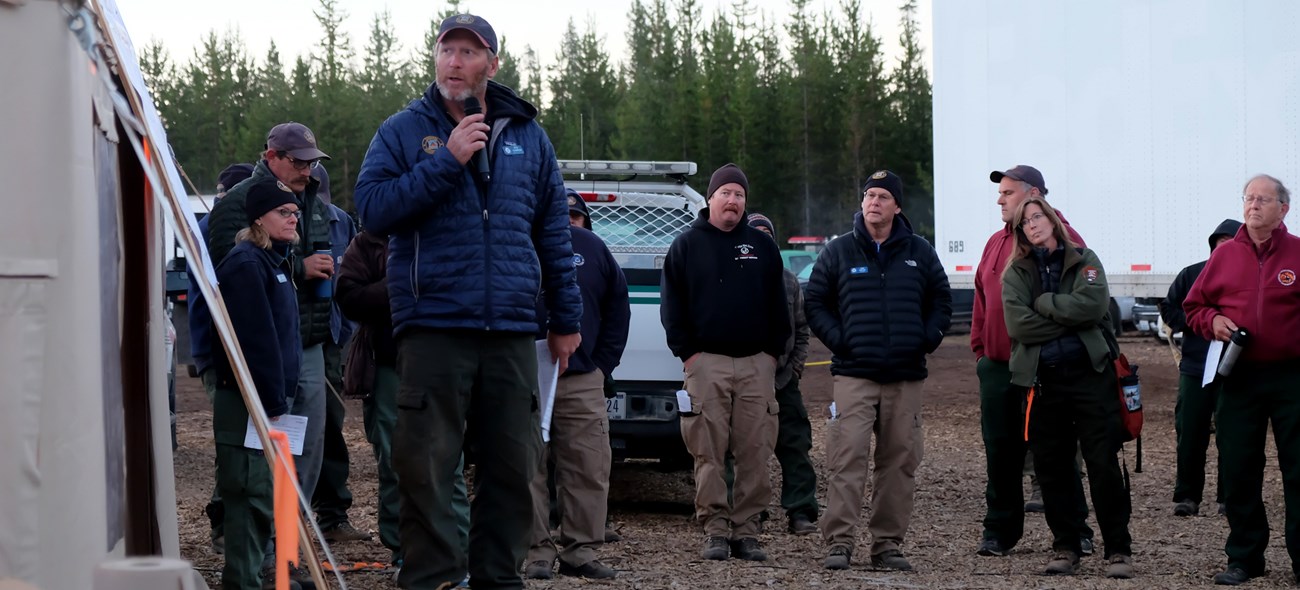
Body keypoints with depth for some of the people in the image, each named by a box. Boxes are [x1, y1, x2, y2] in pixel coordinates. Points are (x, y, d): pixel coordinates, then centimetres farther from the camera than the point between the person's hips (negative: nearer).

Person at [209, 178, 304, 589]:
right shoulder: (246, 264, -13)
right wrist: (272, 401, -20)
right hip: (248, 401, -10)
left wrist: (279, 397, 16)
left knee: (265, 489, 15)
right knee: (254, 490, -8)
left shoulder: (274, 261, 18)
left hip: (268, 399, 10)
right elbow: (255, 339, -19)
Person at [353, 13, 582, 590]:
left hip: (512, 332, 3)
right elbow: (371, 207, -9)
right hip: (433, 327, -3)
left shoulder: (527, 135, 13)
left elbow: (553, 233, 17)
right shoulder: (403, 131, 5)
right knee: (426, 466, -5)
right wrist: (446, 162, -14)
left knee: (513, 466, 6)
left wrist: (566, 319, 16)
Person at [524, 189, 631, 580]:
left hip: (582, 382, 3)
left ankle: (581, 552, 9)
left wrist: (603, 365, 6)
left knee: (589, 471, 2)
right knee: (528, 471, 0)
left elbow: (617, 311, 15)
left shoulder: (593, 249, 9)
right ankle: (537, 552, 6)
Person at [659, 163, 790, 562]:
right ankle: (715, 529, -1)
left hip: (756, 363, 2)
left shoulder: (761, 246, 14)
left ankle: (746, 529, 3)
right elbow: (672, 305, 6)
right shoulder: (687, 245, 8)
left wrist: (774, 351, 6)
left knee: (754, 451, -2)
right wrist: (686, 352, -3)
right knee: (709, 452, -5)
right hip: (706, 361, -2)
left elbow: (777, 304, 15)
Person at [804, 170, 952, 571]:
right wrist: (837, 340, -5)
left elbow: (941, 301, 16)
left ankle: (888, 544, 11)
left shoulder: (919, 253, 10)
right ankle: (839, 542, -12)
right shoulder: (839, 252, 5)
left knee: (900, 461, 3)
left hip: (906, 378, 2)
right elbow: (815, 302, 7)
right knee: (848, 457, -13)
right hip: (854, 375, -2)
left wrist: (929, 339, 2)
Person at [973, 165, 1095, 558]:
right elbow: (981, 300, 20)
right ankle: (999, 532, 16)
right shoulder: (996, 243, 15)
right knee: (1000, 452, 8)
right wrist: (980, 349, 13)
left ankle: (1075, 532, 8)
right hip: (997, 367, 6)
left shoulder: (1062, 239, -6)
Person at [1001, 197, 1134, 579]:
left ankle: (1118, 550, 0)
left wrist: (1044, 303, -7)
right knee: (1051, 468, 5)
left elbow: (1093, 304, -13)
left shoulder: (1084, 261, 7)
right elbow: (1019, 324, -8)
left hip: (1090, 374, -2)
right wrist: (1070, 318, -8)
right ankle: (1065, 548, 16)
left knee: (1103, 464, -5)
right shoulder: (1016, 273, 8)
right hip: (1041, 380, 2)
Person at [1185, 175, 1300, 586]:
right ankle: (1244, 557, 16)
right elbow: (1193, 306, 16)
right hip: (1239, 378, 3)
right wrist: (1211, 321, -4)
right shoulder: (1225, 255, 8)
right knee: (1237, 472, 6)